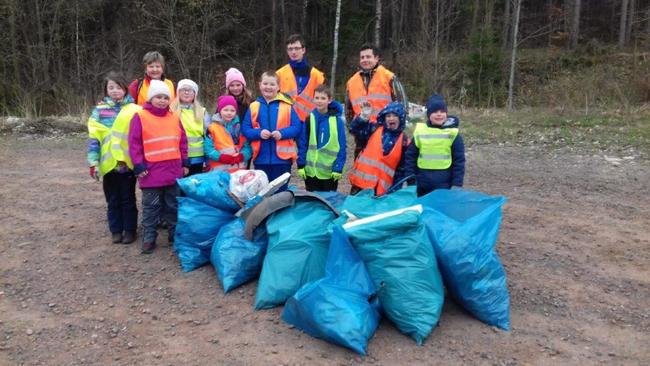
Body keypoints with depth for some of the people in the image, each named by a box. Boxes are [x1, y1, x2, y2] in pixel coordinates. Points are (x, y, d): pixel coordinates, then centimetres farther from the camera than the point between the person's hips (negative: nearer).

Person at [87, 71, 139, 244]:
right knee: (112, 200, 12)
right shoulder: (100, 110, 0)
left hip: (128, 163, -1)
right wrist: (93, 163, -7)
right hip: (108, 163, 1)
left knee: (128, 199, 10)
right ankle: (116, 230, 25)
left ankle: (130, 230, 22)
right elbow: (93, 138, -1)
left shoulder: (133, 110, -1)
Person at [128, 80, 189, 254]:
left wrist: (185, 163, 10)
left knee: (173, 206, 14)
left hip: (174, 171, 4)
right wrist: (139, 166, -11)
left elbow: (182, 142, 13)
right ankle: (148, 239, 14)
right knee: (151, 207, 6)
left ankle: (175, 234, 26)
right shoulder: (140, 117, -5)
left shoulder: (174, 118, 8)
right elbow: (134, 143, -6)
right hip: (151, 172, -4)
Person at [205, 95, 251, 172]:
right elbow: (208, 148, -3)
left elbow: (247, 146, 7)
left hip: (240, 169, 3)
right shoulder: (213, 128, 1)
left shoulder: (240, 127, 9)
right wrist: (221, 157, -18)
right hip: (220, 170, -3)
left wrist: (241, 156, -14)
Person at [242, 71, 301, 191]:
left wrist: (282, 133, -20)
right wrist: (259, 133, -16)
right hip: (261, 159, 2)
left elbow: (297, 127, -5)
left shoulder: (287, 106, -2)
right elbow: (245, 129, 1)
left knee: (281, 190, 8)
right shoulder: (254, 107, 3)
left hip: (282, 158, -2)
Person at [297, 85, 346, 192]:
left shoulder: (337, 121, -5)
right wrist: (301, 165, -2)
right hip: (310, 170, 2)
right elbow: (302, 144, 2)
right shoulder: (309, 119, 0)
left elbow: (341, 147, -4)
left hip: (330, 171, -2)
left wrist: (338, 168, -8)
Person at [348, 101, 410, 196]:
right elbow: (354, 128, -1)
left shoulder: (404, 141, 2)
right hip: (361, 179, 1)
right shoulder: (375, 129, 4)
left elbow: (402, 167, 4)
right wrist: (363, 117, -19)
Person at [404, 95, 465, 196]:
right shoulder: (420, 131, 0)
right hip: (422, 185, 2)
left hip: (445, 185, -2)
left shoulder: (452, 133, -4)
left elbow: (459, 160, -3)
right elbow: (410, 156, 6)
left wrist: (457, 184, -7)